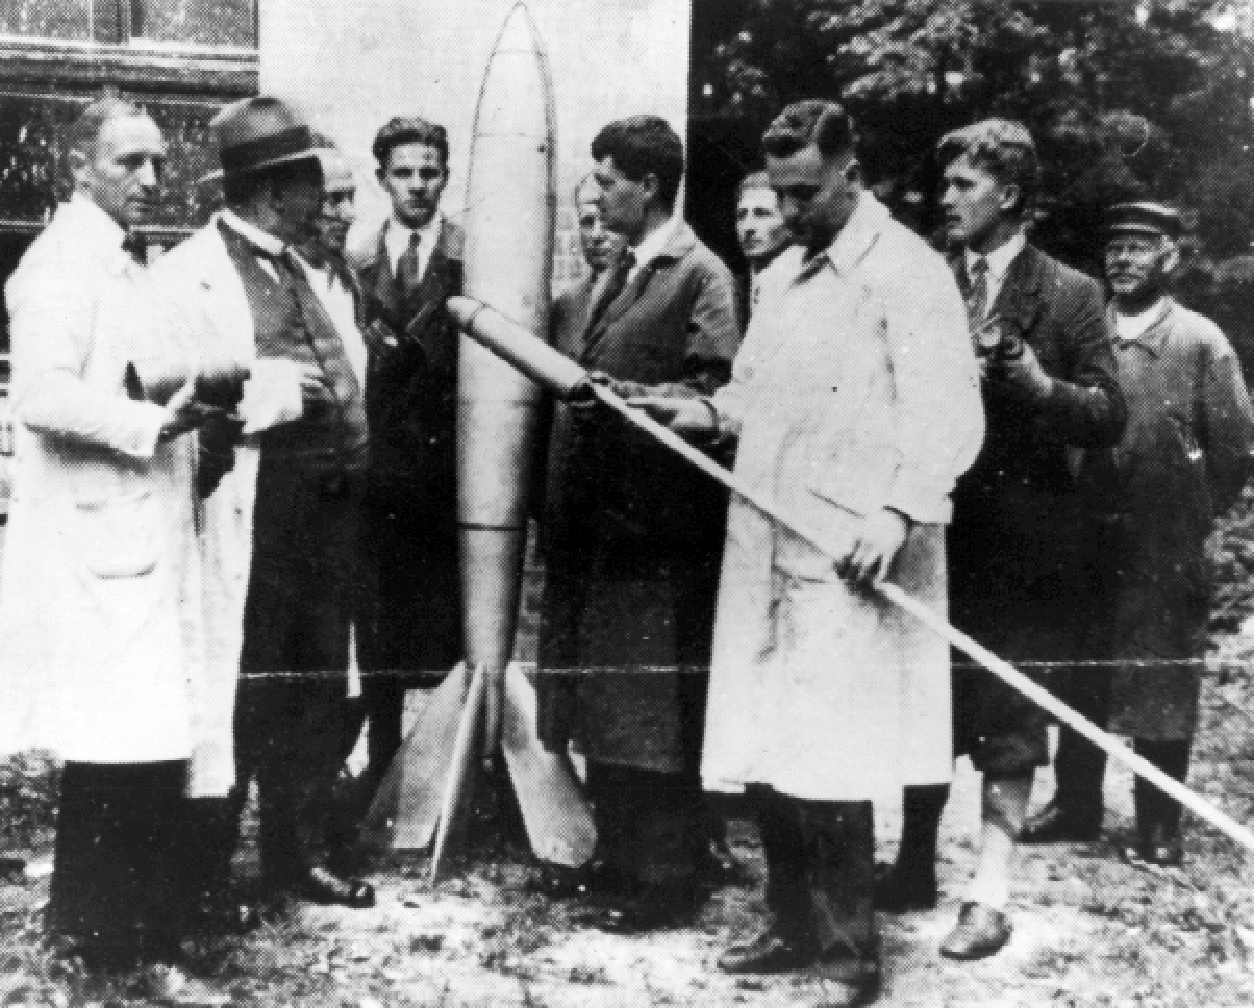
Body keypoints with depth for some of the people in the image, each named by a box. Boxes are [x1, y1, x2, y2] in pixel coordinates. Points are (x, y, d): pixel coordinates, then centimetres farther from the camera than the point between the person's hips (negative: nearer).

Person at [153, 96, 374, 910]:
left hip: (332, 502, 7)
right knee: (243, 687, -2)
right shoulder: (192, 272, -4)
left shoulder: (310, 276, 20)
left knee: (319, 686, 12)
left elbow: (351, 376, 21)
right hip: (253, 509, -7)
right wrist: (286, 388, -15)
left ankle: (301, 852, 24)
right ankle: (205, 863, 12)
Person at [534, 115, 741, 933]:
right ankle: (618, 859, 26)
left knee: (654, 709, -1)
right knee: (603, 702, 14)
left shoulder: (701, 276, -9)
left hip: (657, 524, -9)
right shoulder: (621, 272, 17)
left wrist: (624, 393, -23)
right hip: (598, 515, 9)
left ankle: (667, 879, 9)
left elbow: (715, 395, -17)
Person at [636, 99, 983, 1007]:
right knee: (763, 759, 10)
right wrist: (712, 413, 8)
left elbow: (948, 418, -14)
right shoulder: (779, 275, 19)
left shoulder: (908, 272, -7)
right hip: (765, 549, 8)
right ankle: (797, 928, 25)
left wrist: (899, 511, -27)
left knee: (827, 767, -6)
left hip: (849, 557, -7)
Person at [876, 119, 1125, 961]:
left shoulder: (1070, 295, -2)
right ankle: (915, 866, 27)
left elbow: (1109, 415, -6)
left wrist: (1041, 385, -22)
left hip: (1023, 533, -4)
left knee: (1009, 718, 2)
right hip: (934, 525, 4)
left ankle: (990, 893, 9)